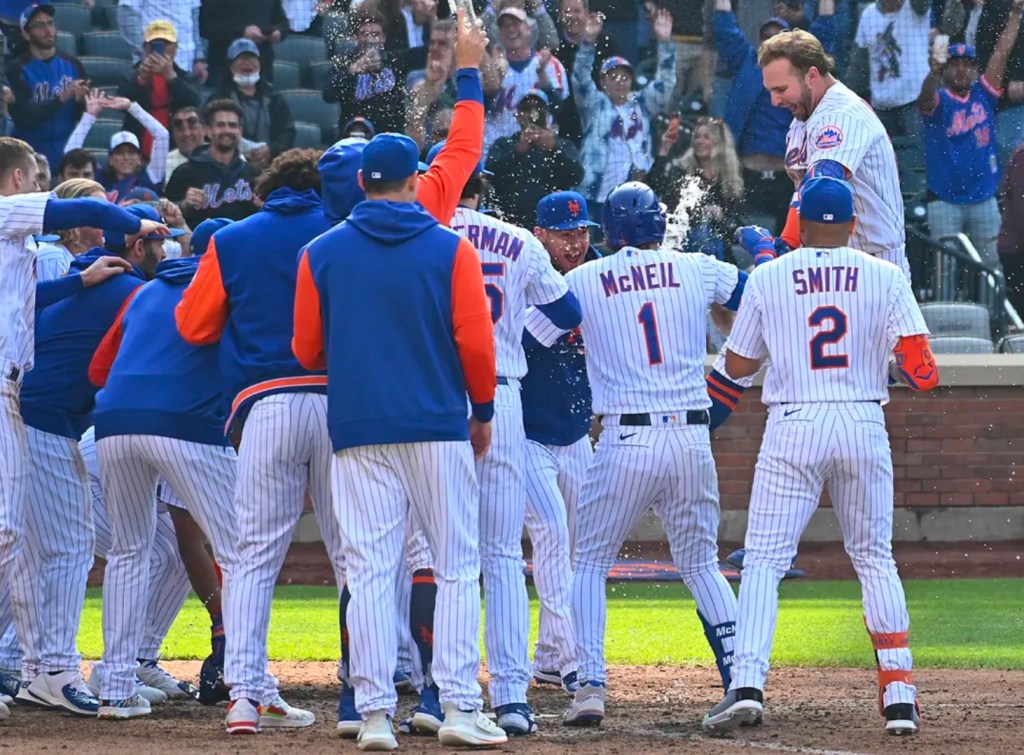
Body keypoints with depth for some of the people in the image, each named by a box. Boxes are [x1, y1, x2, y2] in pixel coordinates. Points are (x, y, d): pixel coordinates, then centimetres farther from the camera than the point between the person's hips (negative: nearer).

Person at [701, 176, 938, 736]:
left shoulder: (768, 279, 2)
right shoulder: (884, 277, 3)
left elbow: (737, 364, 10)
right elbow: (920, 367, -5)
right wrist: (910, 372, 17)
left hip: (793, 428, -1)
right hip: (864, 426, 2)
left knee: (764, 560, -1)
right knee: (875, 560, 14)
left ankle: (747, 685, -19)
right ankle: (899, 695, 8)